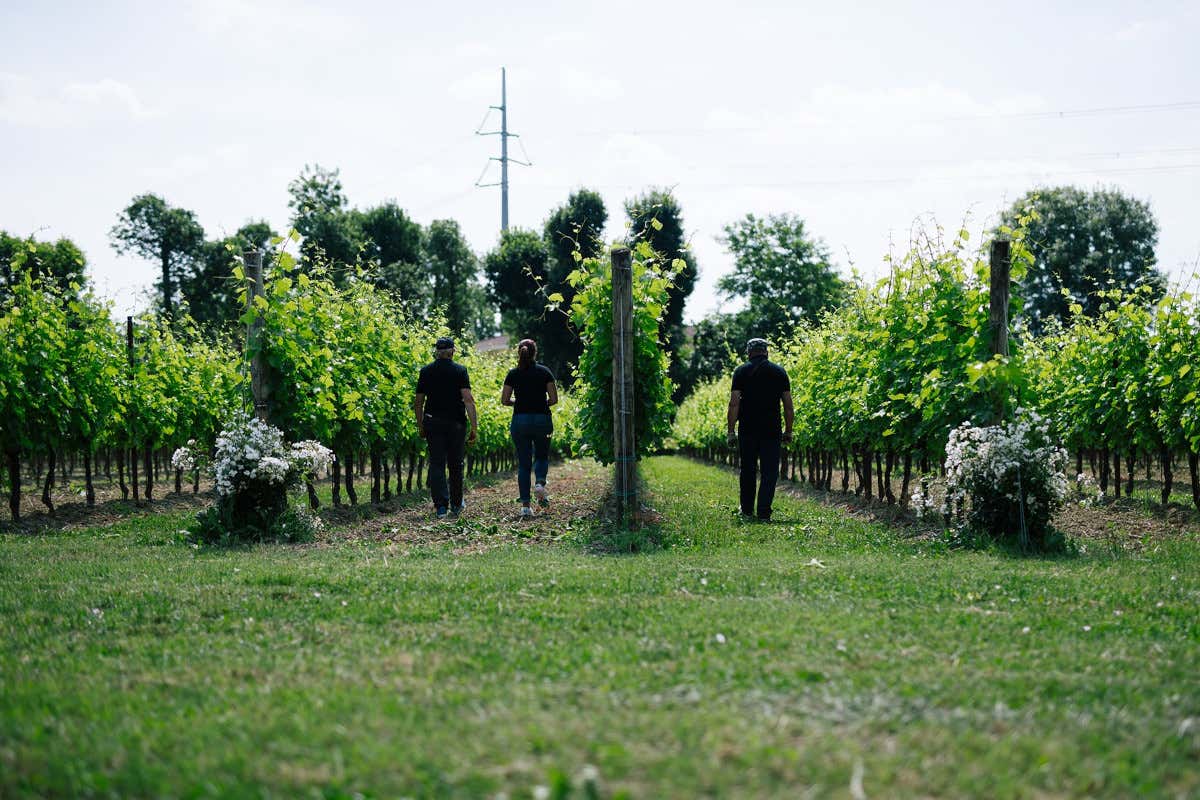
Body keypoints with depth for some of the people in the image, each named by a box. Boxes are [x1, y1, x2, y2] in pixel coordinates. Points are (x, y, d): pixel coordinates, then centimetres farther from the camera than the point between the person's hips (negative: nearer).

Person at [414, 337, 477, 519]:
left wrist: (420, 426, 15)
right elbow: (468, 399, -12)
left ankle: (441, 505, -10)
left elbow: (418, 402, 5)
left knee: (436, 464, 1)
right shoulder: (460, 371, -3)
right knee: (455, 465, 12)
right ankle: (456, 505, 23)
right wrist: (474, 427, -11)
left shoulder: (426, 371, 3)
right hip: (456, 423, -1)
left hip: (433, 423, 1)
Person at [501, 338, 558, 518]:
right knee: (542, 456, 19)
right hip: (542, 419, 0)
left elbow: (504, 400, 1)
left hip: (520, 420, 1)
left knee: (523, 463, 6)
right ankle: (540, 483, -12)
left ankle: (525, 505, 1)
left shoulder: (513, 374, 1)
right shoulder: (544, 372, 0)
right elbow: (553, 399, -3)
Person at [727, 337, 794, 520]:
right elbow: (788, 405, 3)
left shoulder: (741, 371, 1)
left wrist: (731, 431, -4)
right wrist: (788, 430, 10)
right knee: (770, 472, 1)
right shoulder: (779, 371, 5)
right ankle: (764, 512, -9)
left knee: (748, 471, 13)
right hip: (772, 430, 0)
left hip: (747, 430, 0)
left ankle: (747, 510, 20)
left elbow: (734, 403, -6)